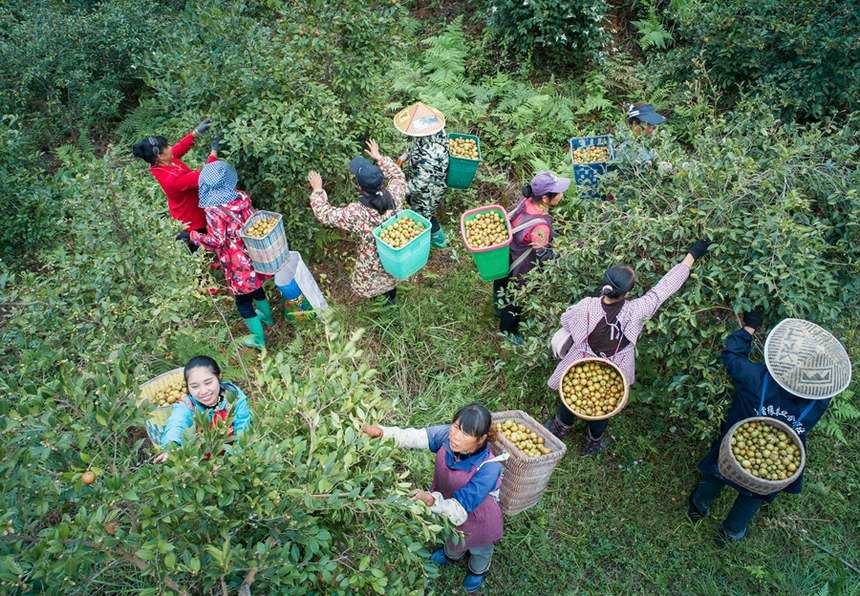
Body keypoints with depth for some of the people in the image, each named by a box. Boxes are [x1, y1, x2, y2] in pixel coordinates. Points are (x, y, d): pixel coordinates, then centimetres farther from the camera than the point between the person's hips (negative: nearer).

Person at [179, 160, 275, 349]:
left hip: (238, 266, -7)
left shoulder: (214, 211, -25)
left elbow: (216, 241, -21)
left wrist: (192, 236, -9)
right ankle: (267, 316, 54)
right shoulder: (242, 197, -7)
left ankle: (258, 338, 24)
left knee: (243, 301, 11)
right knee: (256, 288, 31)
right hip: (254, 258, 7)